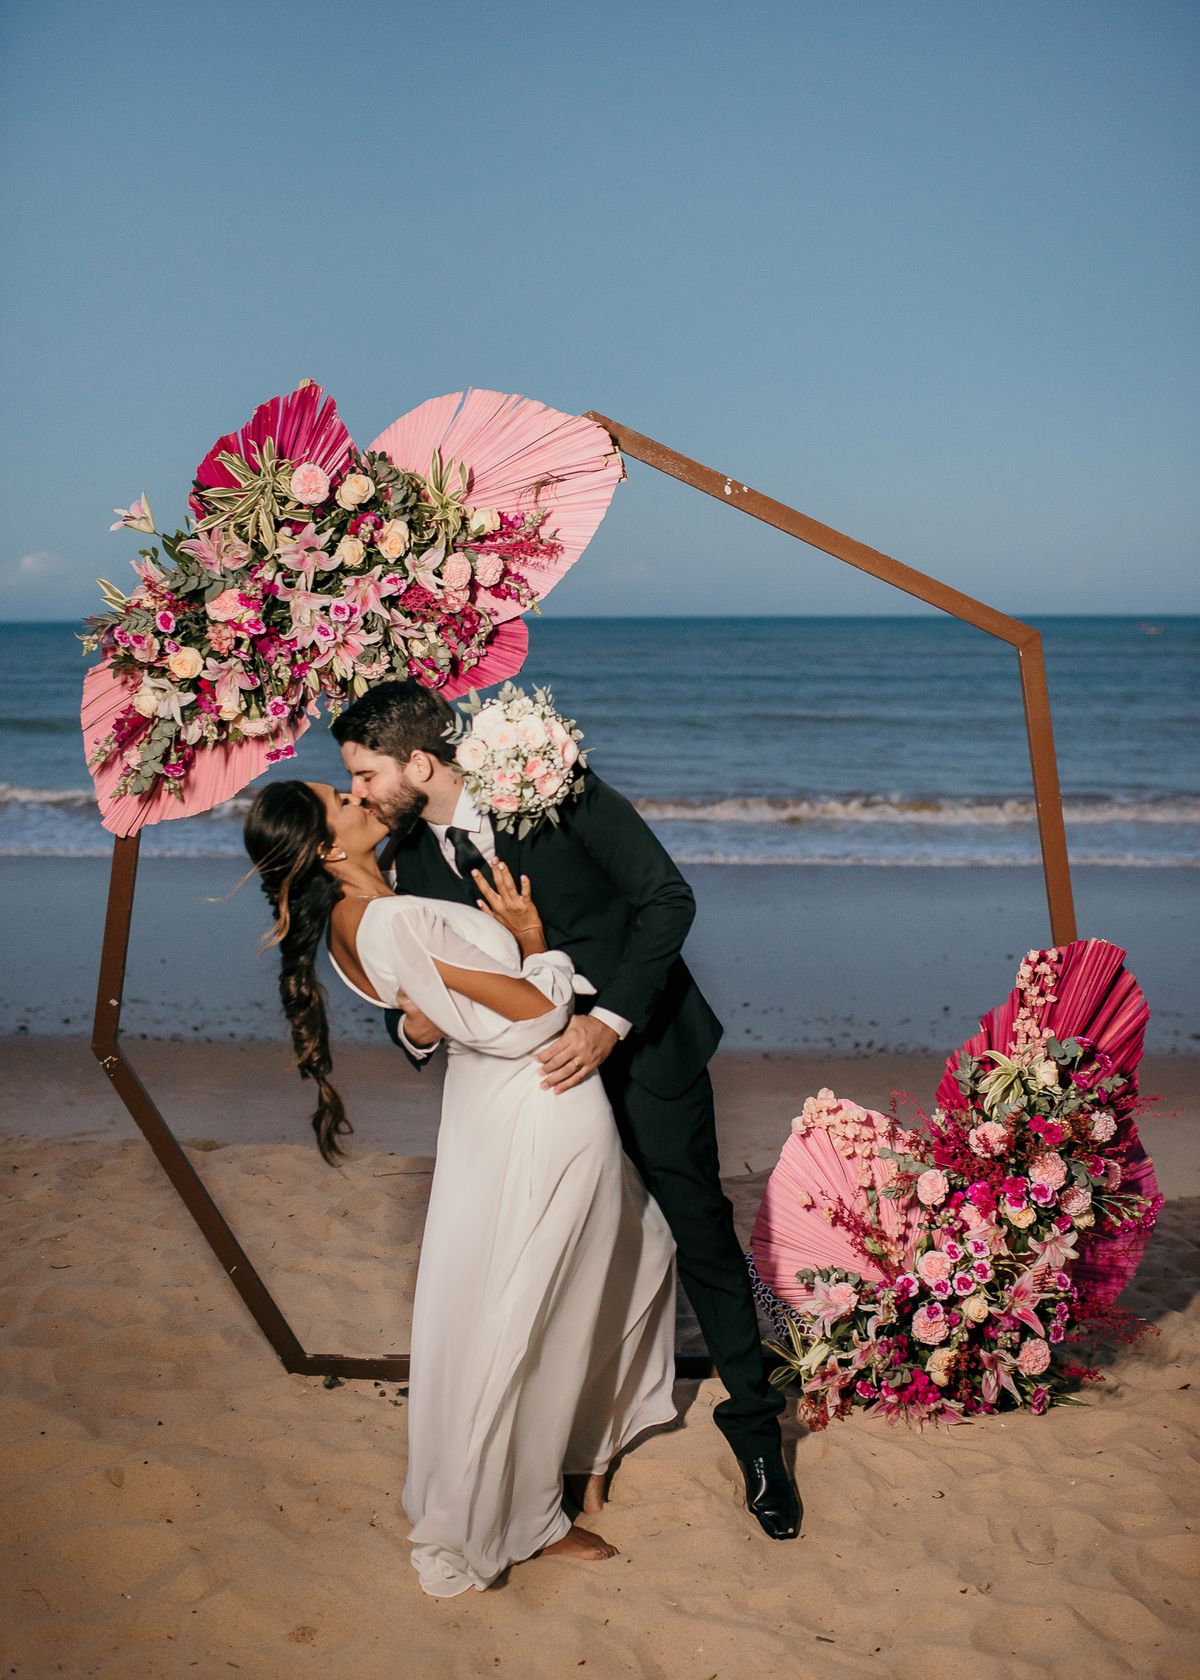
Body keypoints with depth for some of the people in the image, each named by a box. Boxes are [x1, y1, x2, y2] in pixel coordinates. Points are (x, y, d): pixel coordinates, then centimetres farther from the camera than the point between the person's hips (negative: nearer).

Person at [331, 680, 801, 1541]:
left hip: (644, 1047, -4)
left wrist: (609, 1022, -25)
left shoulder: (553, 790, -18)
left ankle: (755, 1428, 21)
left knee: (702, 1234, 4)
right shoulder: (412, 861, -3)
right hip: (541, 1074, 4)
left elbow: (668, 897, -17)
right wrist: (411, 1027, -21)